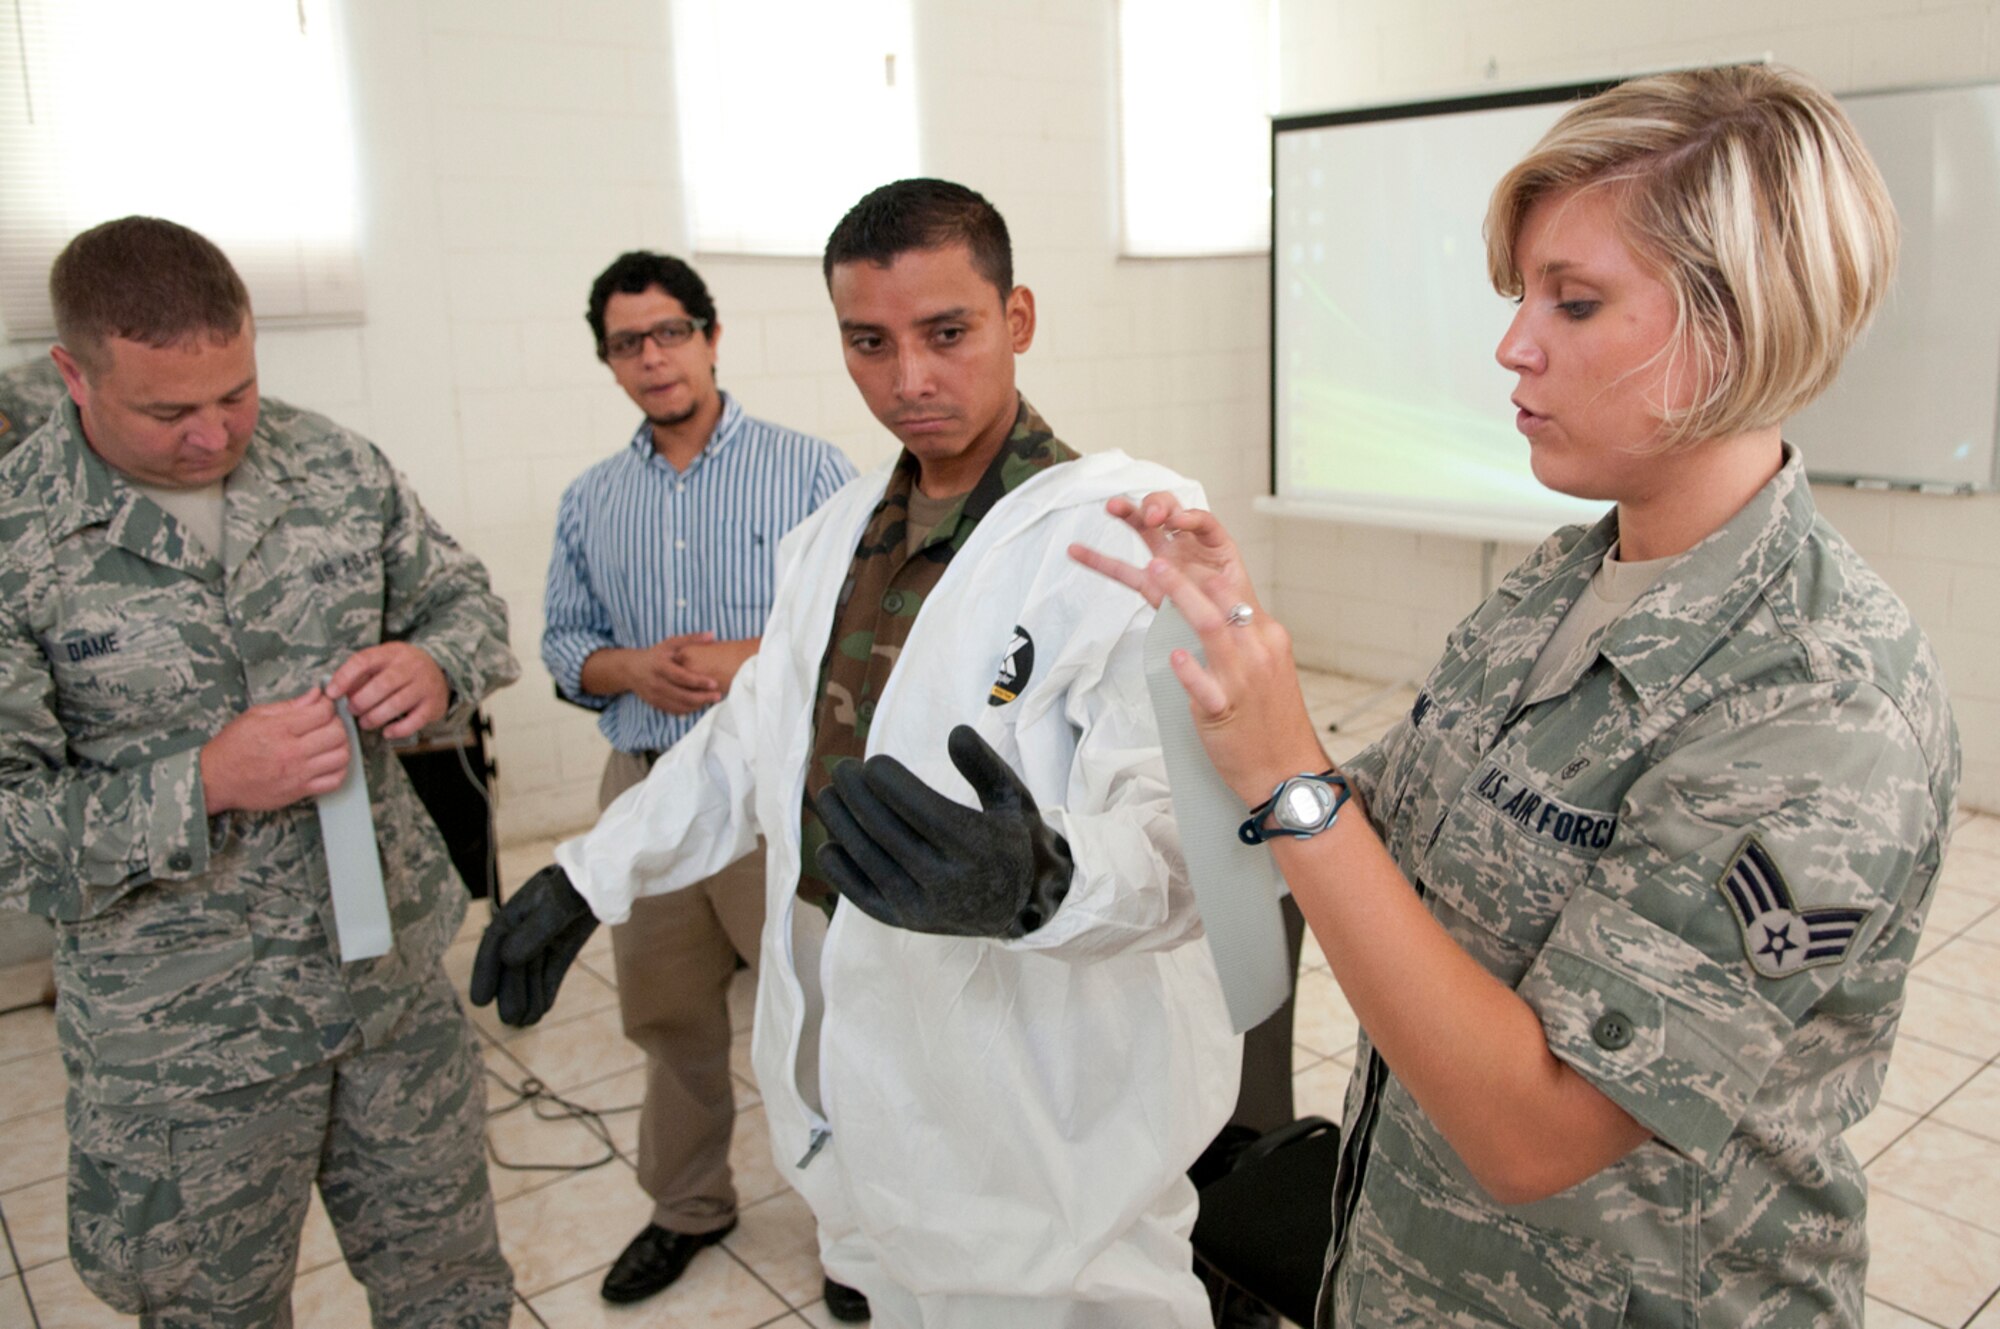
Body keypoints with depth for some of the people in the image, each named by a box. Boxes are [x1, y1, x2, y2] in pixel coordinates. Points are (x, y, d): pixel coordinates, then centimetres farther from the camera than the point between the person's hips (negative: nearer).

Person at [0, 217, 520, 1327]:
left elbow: (465, 600, 7)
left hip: (397, 978, 3)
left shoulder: (336, 469, -3)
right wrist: (203, 785, -27)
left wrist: (435, 667, -15)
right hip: (179, 1038, -2)